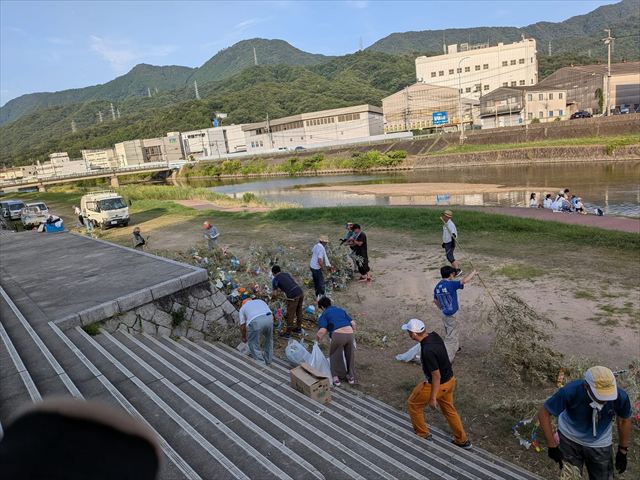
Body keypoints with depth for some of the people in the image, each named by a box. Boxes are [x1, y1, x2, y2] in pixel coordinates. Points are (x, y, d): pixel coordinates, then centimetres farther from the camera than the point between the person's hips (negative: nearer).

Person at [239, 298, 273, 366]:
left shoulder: (243, 308, 29)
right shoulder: (260, 301, 38)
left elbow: (242, 326, 26)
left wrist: (243, 337, 43)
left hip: (255, 321, -4)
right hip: (269, 318, 4)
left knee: (253, 343, 15)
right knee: (269, 339, 27)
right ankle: (268, 361, 38)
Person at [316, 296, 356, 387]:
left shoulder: (324, 315, 12)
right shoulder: (340, 310, 27)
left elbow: (322, 331, -5)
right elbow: (353, 323, 20)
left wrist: (318, 339, 14)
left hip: (338, 335, -4)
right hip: (349, 334, 4)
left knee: (335, 356, 21)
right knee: (350, 355, 25)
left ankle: (336, 377, 25)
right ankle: (351, 377, 36)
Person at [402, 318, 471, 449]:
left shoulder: (427, 350, -35)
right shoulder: (434, 335, -8)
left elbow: (436, 376, -28)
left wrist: (432, 398, -16)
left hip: (437, 384, -8)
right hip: (450, 379, 8)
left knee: (413, 405, 14)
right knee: (448, 409, 27)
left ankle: (423, 435, 30)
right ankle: (463, 440, 39)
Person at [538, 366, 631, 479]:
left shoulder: (620, 396, -29)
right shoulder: (571, 391, -36)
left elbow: (624, 421, -5)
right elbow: (543, 413, -23)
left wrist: (622, 451, 5)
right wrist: (552, 445, -20)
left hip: (600, 444, 2)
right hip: (569, 439, -2)